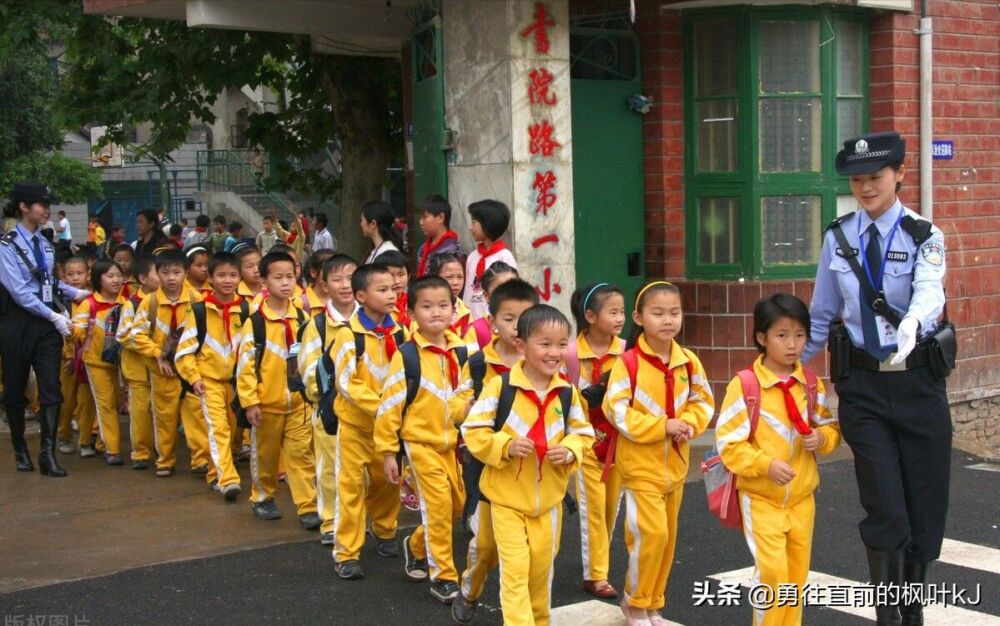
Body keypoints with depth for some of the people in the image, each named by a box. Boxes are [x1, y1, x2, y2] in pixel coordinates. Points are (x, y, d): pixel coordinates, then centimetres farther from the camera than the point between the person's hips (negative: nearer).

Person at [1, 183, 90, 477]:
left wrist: (75, 292, -1)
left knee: (51, 389, -4)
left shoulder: (44, 244, 9)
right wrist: (54, 316, -17)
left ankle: (48, 455, -3)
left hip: (47, 323, 5)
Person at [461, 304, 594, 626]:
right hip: (507, 495, -4)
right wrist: (506, 446, -26)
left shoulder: (567, 392, -2)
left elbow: (583, 433, 7)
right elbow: (473, 431, -11)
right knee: (515, 569, -5)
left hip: (549, 497, 4)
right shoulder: (500, 386, -14)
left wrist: (569, 451, -14)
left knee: (542, 568, 17)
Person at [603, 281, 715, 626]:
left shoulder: (689, 361, 1)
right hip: (641, 464, -6)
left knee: (668, 537, 13)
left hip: (676, 464, 6)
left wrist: (688, 424, -13)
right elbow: (617, 411, -18)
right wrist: (662, 426, -23)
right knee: (651, 534, -11)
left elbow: (703, 401, 8)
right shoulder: (628, 362, -15)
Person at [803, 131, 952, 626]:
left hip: (918, 382, 0)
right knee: (885, 510, -7)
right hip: (862, 385, 1)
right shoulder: (838, 238, 3)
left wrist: (913, 321, -48)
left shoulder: (923, 236, -5)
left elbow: (929, 292, -26)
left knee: (926, 506, 9)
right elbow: (821, 316, 13)